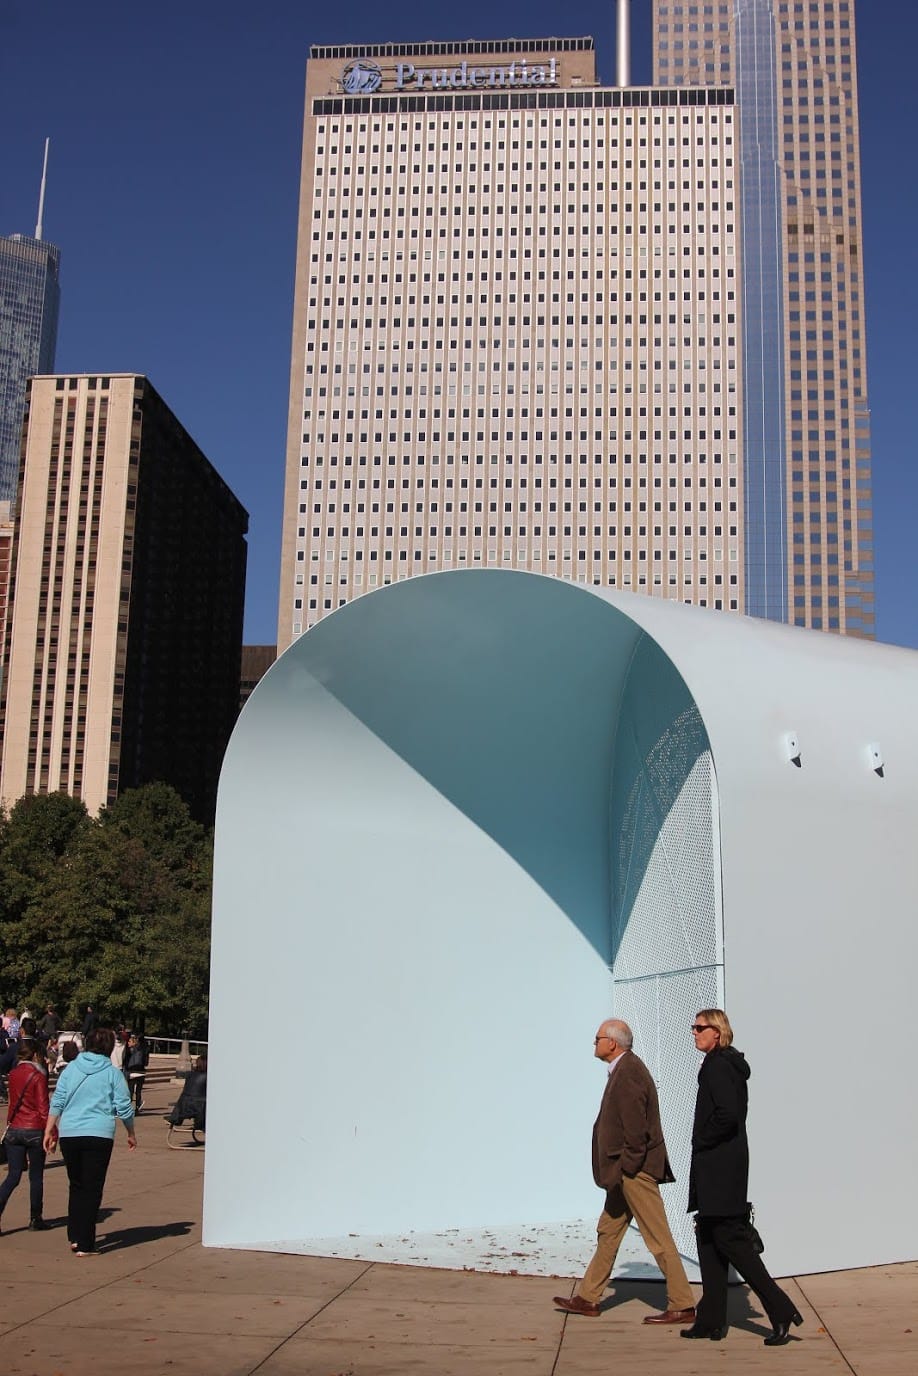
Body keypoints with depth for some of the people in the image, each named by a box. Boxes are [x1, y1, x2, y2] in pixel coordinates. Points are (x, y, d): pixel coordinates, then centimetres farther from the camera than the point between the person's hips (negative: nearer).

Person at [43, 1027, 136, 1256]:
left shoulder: (71, 1068, 7)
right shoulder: (112, 1073, 0)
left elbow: (57, 1102, 4)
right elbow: (124, 1108, 2)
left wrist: (49, 1130, 10)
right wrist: (131, 1134, 15)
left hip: (68, 1134, 3)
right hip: (99, 1135, -3)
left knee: (76, 1186, 18)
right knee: (92, 1189, 3)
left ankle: (74, 1237, 18)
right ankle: (85, 1245, 2)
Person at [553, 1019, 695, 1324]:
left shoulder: (628, 1074, -20)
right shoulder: (624, 1069, 12)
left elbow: (636, 1130, -24)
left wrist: (626, 1170, -17)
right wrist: (621, 1172, 17)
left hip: (635, 1170, -11)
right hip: (625, 1169, 11)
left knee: (658, 1239, -3)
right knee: (608, 1231, 15)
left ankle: (682, 1305, 5)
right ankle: (588, 1299, 23)